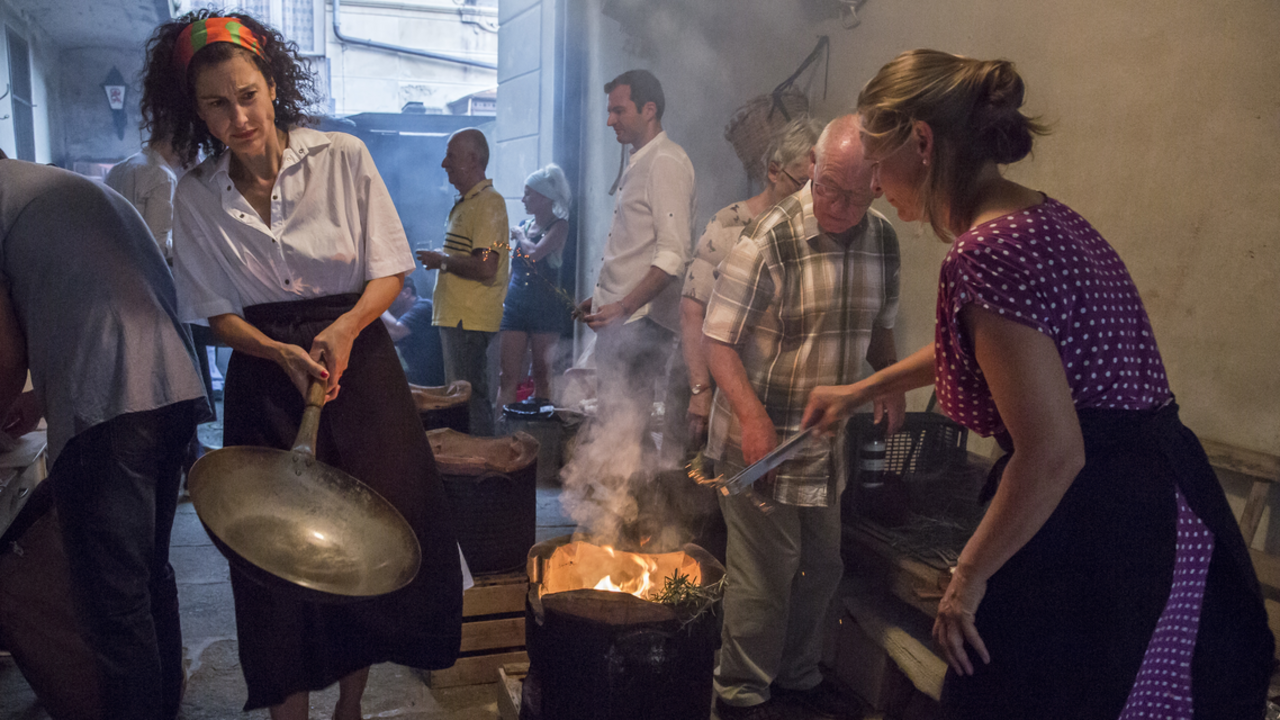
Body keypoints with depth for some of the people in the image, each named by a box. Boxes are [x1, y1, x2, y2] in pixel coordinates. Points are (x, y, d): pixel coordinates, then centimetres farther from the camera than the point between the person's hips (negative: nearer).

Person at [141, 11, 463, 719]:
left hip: (360, 367, 0)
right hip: (265, 380, 1)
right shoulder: (196, 195, 0)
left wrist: (344, 328, -19)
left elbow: (388, 269, -2)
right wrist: (285, 354, -15)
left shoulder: (343, 157, -5)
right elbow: (218, 313, 2)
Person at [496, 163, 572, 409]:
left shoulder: (559, 226, -5)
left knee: (542, 375, 3)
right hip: (516, 304, 5)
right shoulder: (524, 225, 14)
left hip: (545, 306, -5)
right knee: (508, 376, -1)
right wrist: (502, 301, 16)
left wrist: (519, 235, -3)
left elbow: (535, 253, -22)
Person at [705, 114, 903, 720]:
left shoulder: (882, 239, 3)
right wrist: (753, 416, -29)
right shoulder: (768, 239, -17)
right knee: (765, 574, 2)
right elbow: (718, 339, -16)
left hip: (828, 438, 7)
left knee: (821, 567, 19)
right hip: (761, 436, -6)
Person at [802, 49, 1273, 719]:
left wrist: (968, 577, -13)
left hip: (1105, 549, -9)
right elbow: (971, 346, 26)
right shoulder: (1040, 216, 8)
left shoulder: (989, 254, -22)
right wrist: (860, 389, 32)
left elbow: (1052, 456, -25)